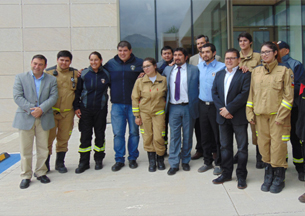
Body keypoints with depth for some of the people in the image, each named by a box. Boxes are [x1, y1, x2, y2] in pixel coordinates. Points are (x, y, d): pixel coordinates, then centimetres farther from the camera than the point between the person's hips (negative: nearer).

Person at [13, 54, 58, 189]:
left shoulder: (51, 80, 9)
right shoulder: (20, 78, 6)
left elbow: (53, 97, -2)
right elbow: (17, 97, -4)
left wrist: (41, 109, -15)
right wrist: (31, 109, -15)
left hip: (44, 119, 1)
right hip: (25, 118, -1)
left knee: (43, 148, 8)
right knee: (25, 149, 3)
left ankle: (41, 173, 22)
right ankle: (26, 176, 14)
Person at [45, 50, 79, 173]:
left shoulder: (75, 73, 7)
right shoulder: (48, 72, 1)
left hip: (68, 112, 2)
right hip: (51, 111, -2)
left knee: (64, 139, 9)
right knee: (48, 138, -1)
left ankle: (60, 163, 24)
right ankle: (45, 164, 14)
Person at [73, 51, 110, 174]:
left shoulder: (106, 74, 0)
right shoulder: (84, 74, -2)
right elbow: (77, 91, 3)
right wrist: (76, 107, -1)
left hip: (101, 109, 1)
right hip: (85, 109, -1)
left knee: (100, 135, 9)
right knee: (85, 136, 2)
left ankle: (98, 160, 24)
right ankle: (84, 162, 13)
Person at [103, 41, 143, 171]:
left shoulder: (139, 63, 1)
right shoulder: (110, 64, 5)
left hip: (134, 104, -1)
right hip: (117, 105, 1)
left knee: (134, 132, 8)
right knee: (118, 133, 2)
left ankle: (133, 158, 22)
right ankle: (119, 159, 14)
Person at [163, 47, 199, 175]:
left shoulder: (194, 70, 2)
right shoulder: (167, 70, 11)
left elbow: (200, 86, 4)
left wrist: (196, 104, -2)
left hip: (188, 107, -1)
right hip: (173, 107, 2)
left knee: (187, 135, 7)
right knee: (174, 135, 1)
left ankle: (185, 161, 22)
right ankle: (174, 164, 8)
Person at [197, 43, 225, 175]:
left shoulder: (221, 67, -7)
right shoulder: (199, 67, 9)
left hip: (216, 105, -5)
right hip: (203, 105, 5)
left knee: (218, 135, 3)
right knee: (205, 135, 12)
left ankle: (219, 163, 17)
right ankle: (207, 161, 25)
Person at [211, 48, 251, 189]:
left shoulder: (245, 75, -4)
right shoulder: (219, 75, 14)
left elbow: (244, 94, -15)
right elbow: (214, 93, 7)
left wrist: (229, 109, -17)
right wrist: (221, 109, -7)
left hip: (239, 117, -5)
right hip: (223, 117, 5)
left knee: (242, 147, 4)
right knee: (225, 146, 13)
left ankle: (241, 176, 15)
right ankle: (226, 173, 24)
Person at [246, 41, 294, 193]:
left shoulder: (284, 71, -2)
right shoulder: (256, 71, 11)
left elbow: (288, 96, -5)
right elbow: (251, 93, 13)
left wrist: (281, 115, -12)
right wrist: (250, 113, 7)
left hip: (277, 115, -4)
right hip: (260, 115, 4)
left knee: (278, 146, -2)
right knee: (263, 144, 8)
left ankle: (279, 178, 14)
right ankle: (268, 175, 24)